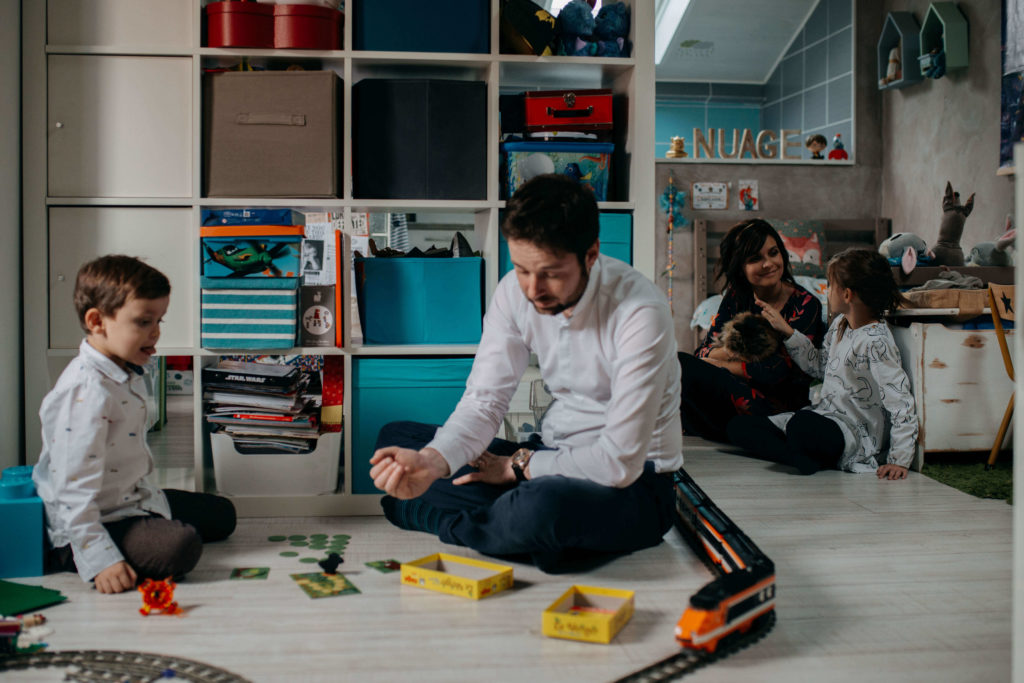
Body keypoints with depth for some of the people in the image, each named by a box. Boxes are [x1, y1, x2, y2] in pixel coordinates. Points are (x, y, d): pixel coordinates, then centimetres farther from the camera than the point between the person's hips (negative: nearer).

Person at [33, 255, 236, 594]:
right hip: (86, 523, -10)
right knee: (181, 545, -29)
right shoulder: (87, 390, -26)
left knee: (221, 515, 15)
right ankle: (68, 558, -8)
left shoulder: (126, 374, 5)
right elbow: (74, 487, -29)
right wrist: (99, 559, -31)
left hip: (133, 498, 10)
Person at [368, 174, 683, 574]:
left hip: (634, 484, -6)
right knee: (396, 437, 0)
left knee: (543, 504, -41)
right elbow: (484, 401, -8)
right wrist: (431, 460, -29)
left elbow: (620, 461, -27)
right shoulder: (515, 292, -7)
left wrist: (517, 466, -15)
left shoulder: (639, 312, -26)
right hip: (553, 455, 6)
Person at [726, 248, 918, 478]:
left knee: (802, 425, -43)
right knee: (739, 426, -3)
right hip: (822, 415, 10)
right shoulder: (840, 324, 9)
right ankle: (805, 458, -21)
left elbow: (901, 403, -20)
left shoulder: (875, 341, -19)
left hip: (852, 432, -10)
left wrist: (899, 460, -22)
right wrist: (787, 331, 18)